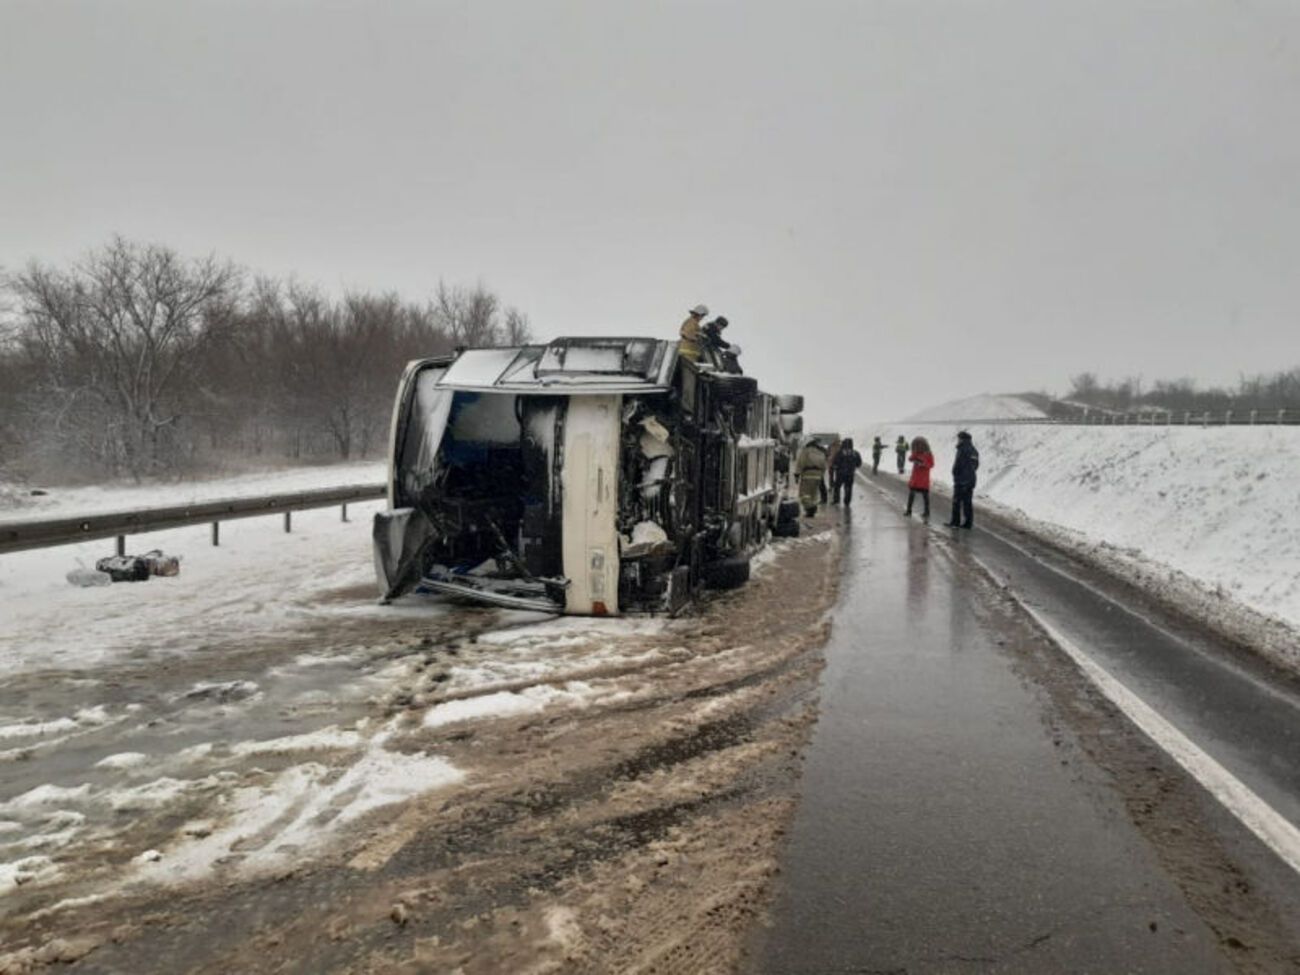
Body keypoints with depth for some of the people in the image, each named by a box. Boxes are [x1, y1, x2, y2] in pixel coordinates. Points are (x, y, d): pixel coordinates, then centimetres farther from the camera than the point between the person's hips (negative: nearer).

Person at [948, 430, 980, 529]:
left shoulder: (962, 450, -14)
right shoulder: (974, 451, 13)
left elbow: (957, 465, -15)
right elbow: (976, 465, 17)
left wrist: (955, 475, 1)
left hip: (961, 480, -8)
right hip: (971, 479, 8)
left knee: (957, 501, -1)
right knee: (968, 502, 9)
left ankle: (955, 522, -1)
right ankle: (968, 522, 9)